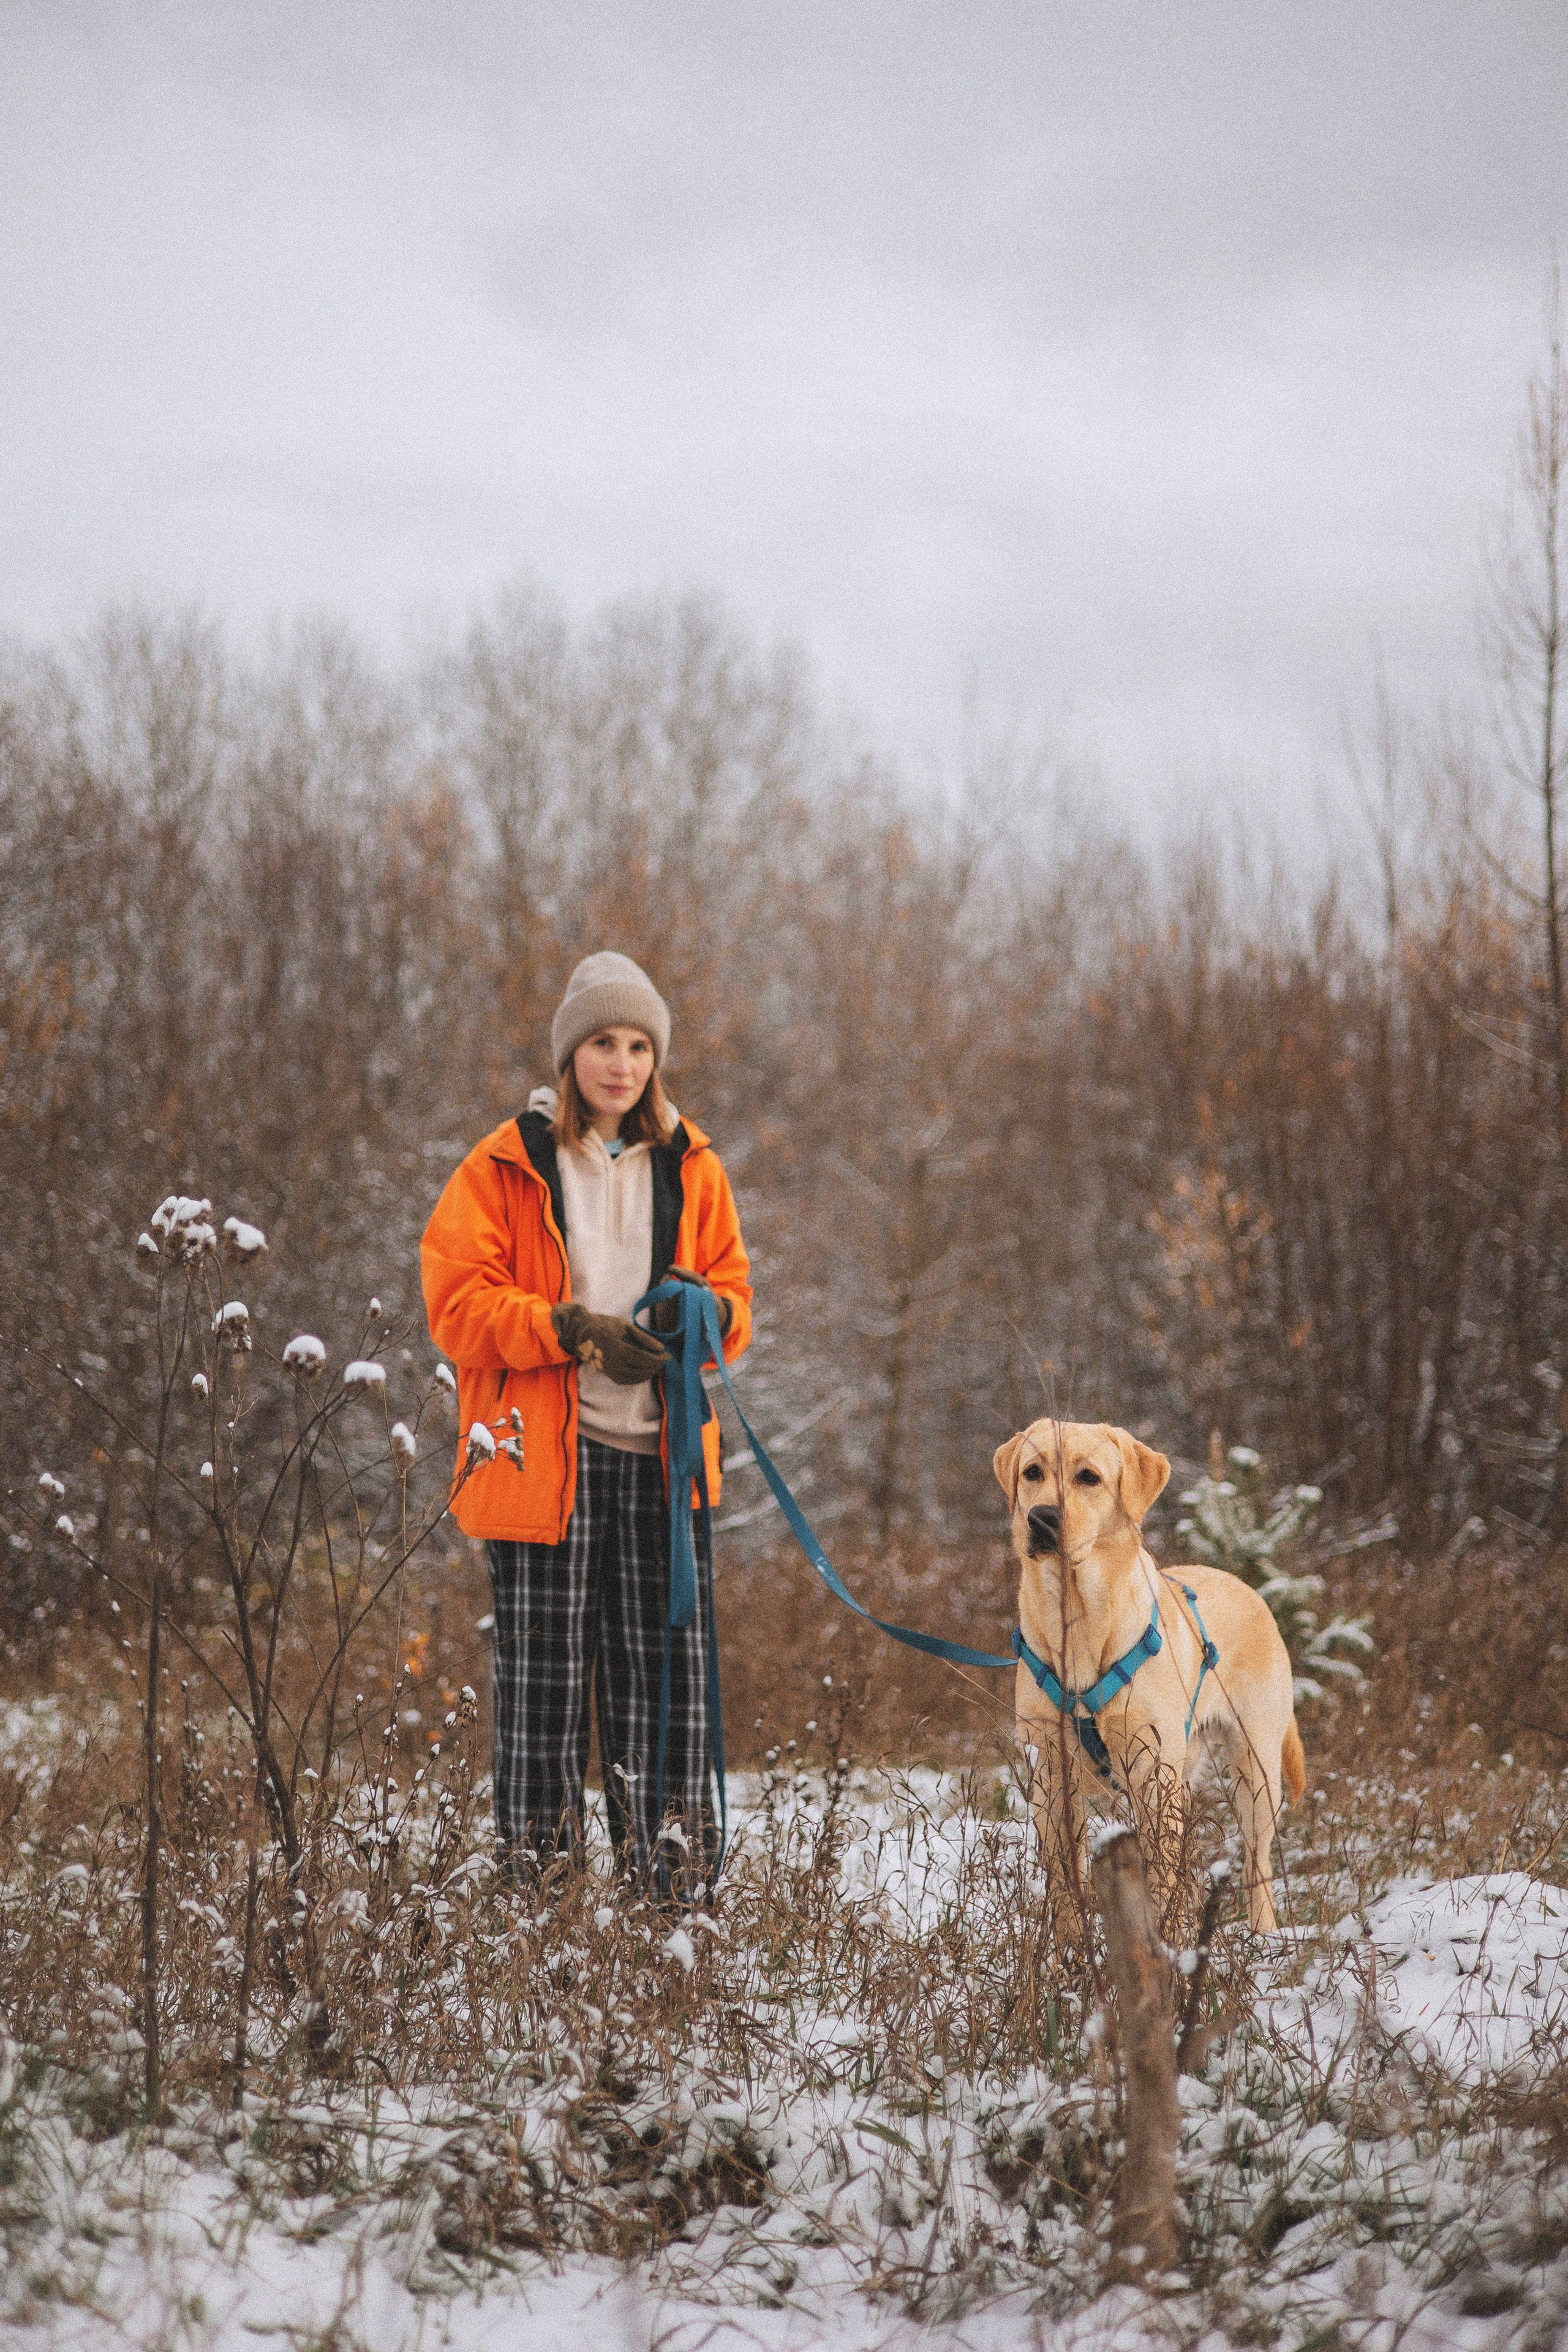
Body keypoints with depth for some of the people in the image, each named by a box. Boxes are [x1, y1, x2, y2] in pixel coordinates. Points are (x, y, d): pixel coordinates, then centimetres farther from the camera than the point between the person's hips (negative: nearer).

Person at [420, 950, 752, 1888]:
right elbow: (459, 1302, -4)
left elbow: (734, 1286, 16)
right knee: (545, 1664, -1)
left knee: (668, 1654, 3)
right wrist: (577, 1331, -16)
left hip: (661, 1453, 3)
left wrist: (704, 1310, -8)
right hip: (544, 1455, -3)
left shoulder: (689, 1166, 13)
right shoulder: (507, 1167, 1)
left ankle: (672, 1869, 12)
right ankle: (536, 1867, 8)